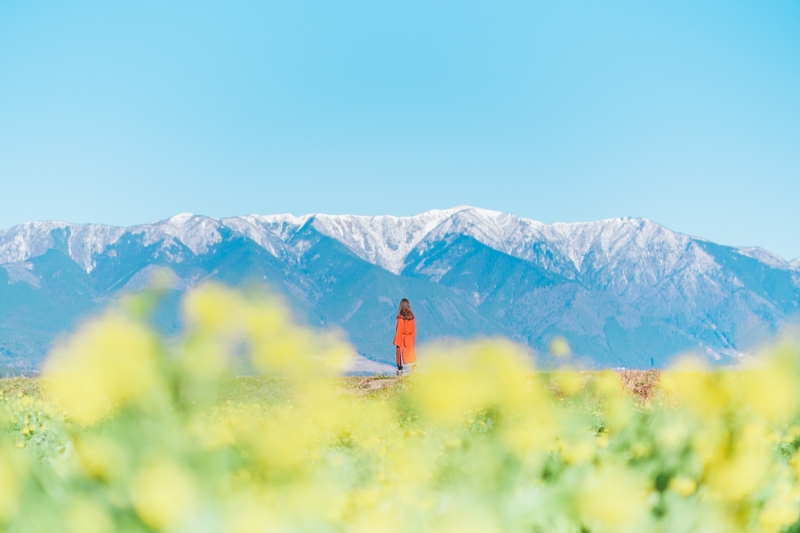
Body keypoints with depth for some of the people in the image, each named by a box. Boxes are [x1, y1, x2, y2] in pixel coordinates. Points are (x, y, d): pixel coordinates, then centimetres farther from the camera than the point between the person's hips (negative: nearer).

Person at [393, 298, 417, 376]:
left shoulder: (400, 317, -14)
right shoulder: (411, 316, -1)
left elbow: (399, 330, -13)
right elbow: (414, 328, 4)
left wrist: (396, 341, -8)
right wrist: (414, 339, 13)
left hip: (402, 339, -4)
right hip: (410, 340, 4)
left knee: (401, 354, 3)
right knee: (411, 354, 8)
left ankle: (400, 371, 3)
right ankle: (414, 370, 6)